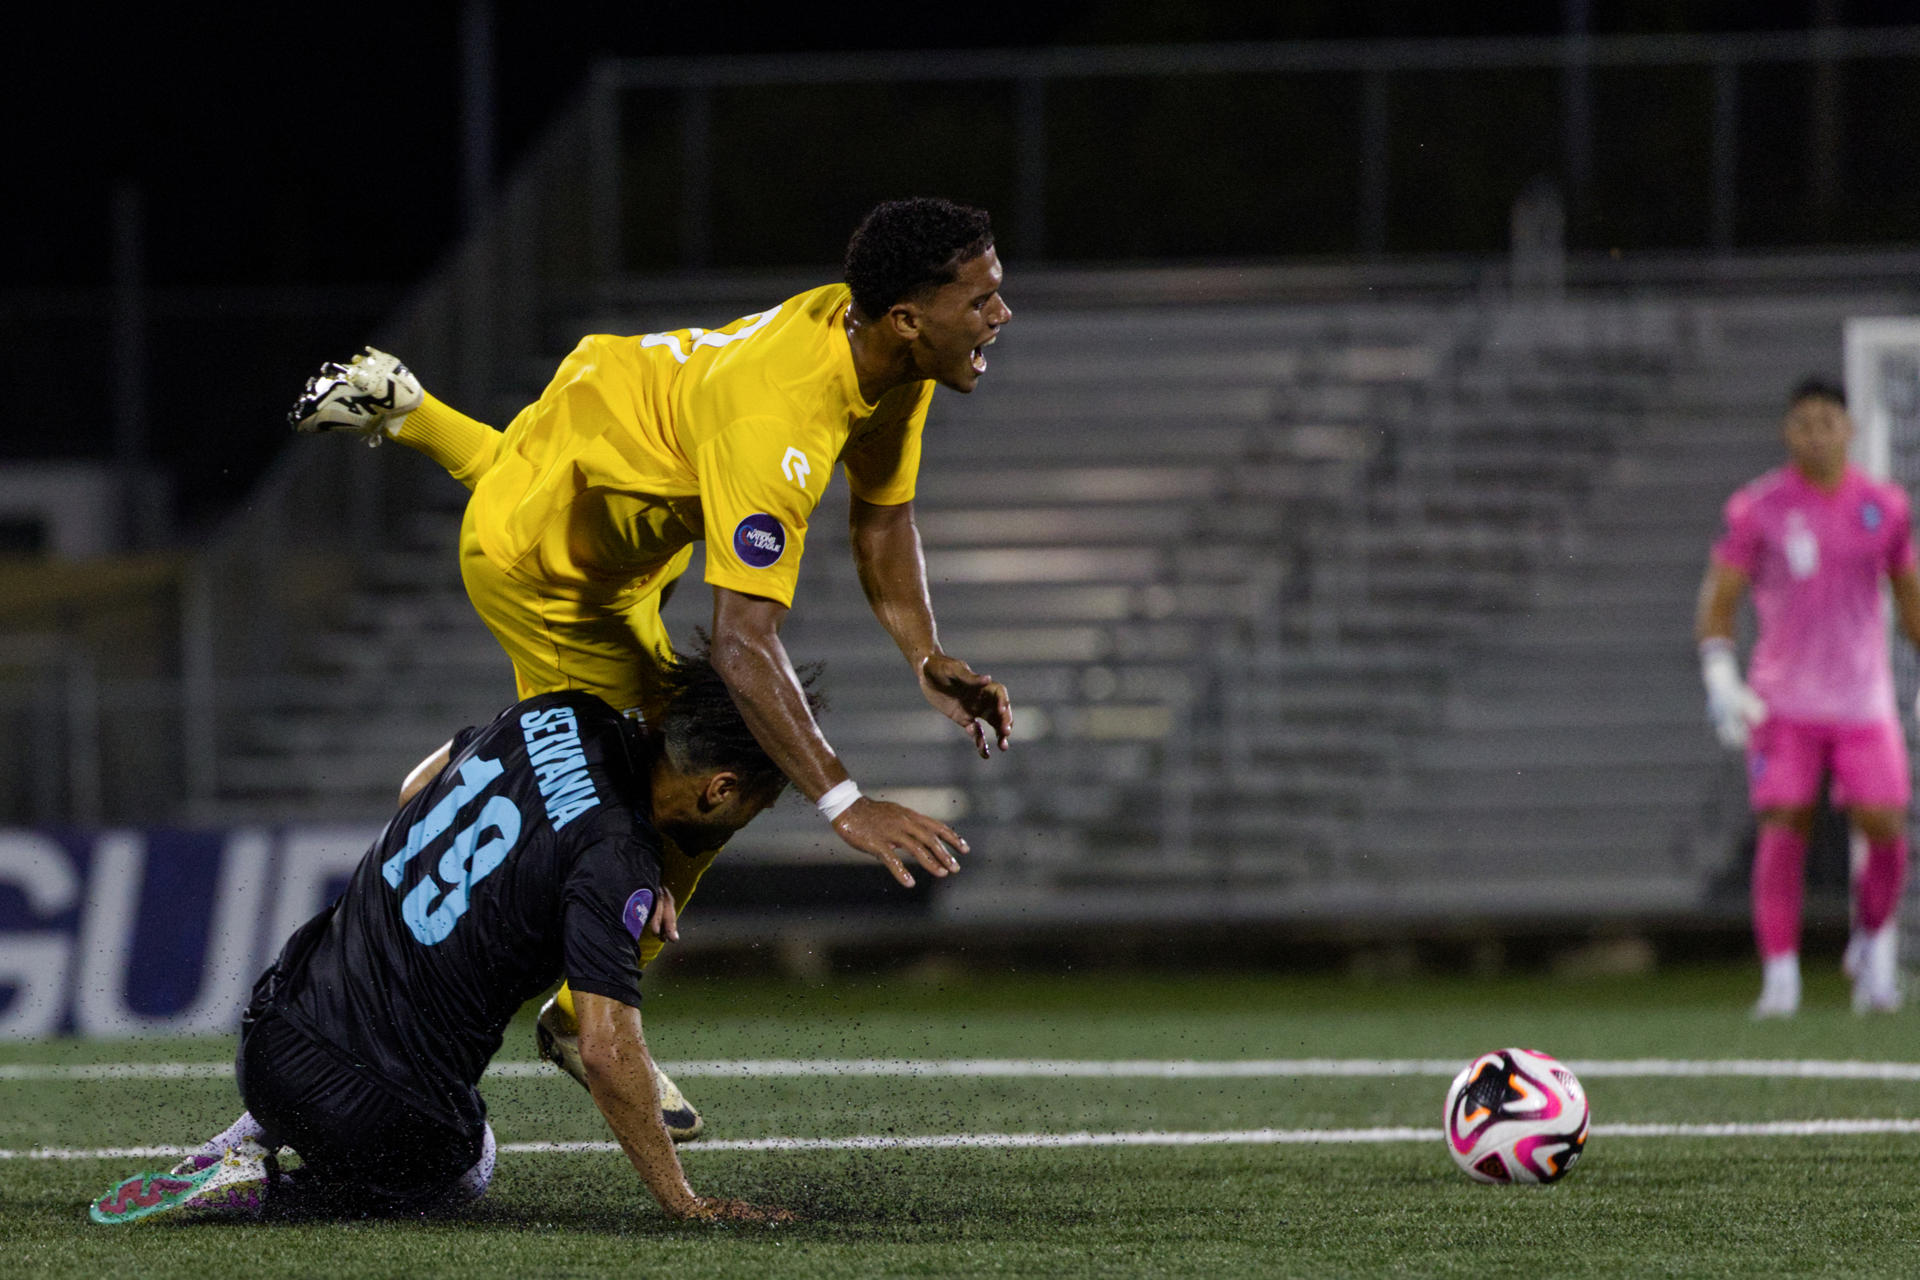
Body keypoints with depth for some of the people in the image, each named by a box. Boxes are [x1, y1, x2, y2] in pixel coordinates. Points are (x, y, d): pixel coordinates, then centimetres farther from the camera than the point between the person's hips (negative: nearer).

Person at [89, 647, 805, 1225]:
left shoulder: (554, 717, 2)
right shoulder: (615, 860, -20)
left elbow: (417, 788, 22)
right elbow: (606, 1050, -23)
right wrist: (682, 1201, -13)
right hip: (392, 1116, -7)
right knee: (463, 1175, 28)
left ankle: (253, 1136, 17)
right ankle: (258, 1190, 1)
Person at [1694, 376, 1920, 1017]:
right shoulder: (1759, 508, -3)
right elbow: (1718, 599, -1)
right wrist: (1720, 679, -14)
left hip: (1864, 698, 2)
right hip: (1782, 702, -2)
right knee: (1782, 832, -11)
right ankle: (1779, 977, -7)